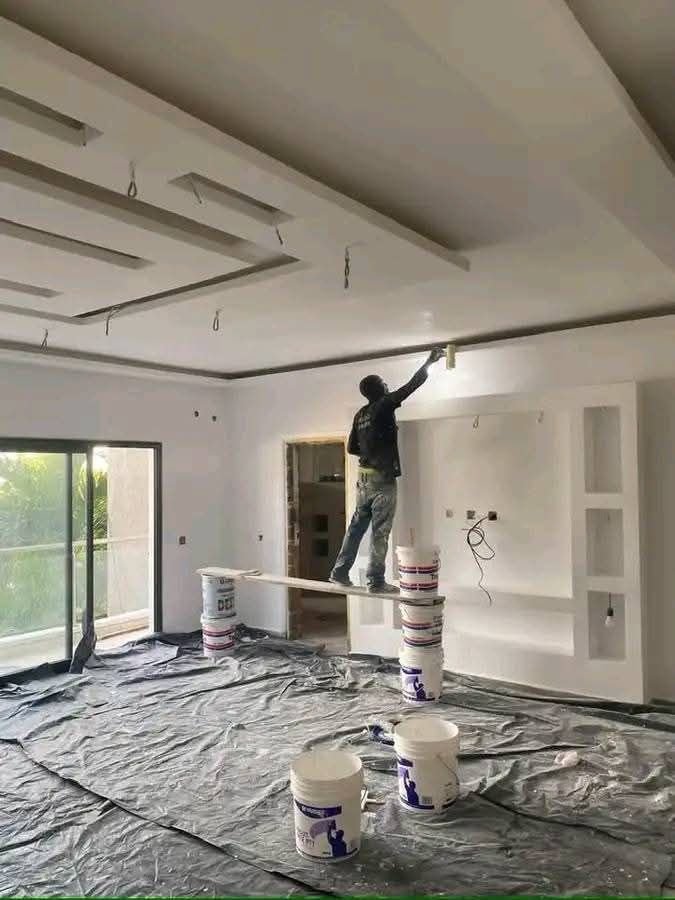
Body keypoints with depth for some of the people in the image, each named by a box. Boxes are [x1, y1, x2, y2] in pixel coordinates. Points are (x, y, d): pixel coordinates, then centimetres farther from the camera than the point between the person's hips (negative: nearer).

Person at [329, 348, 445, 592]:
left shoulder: (360, 415, 12)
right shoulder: (383, 405, -9)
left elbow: (351, 448, 16)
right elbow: (412, 385, -7)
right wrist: (429, 362, 3)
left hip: (364, 478, 7)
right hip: (383, 479, -7)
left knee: (356, 526, 13)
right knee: (380, 531, -3)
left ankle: (340, 572, 16)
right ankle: (376, 581, 1)